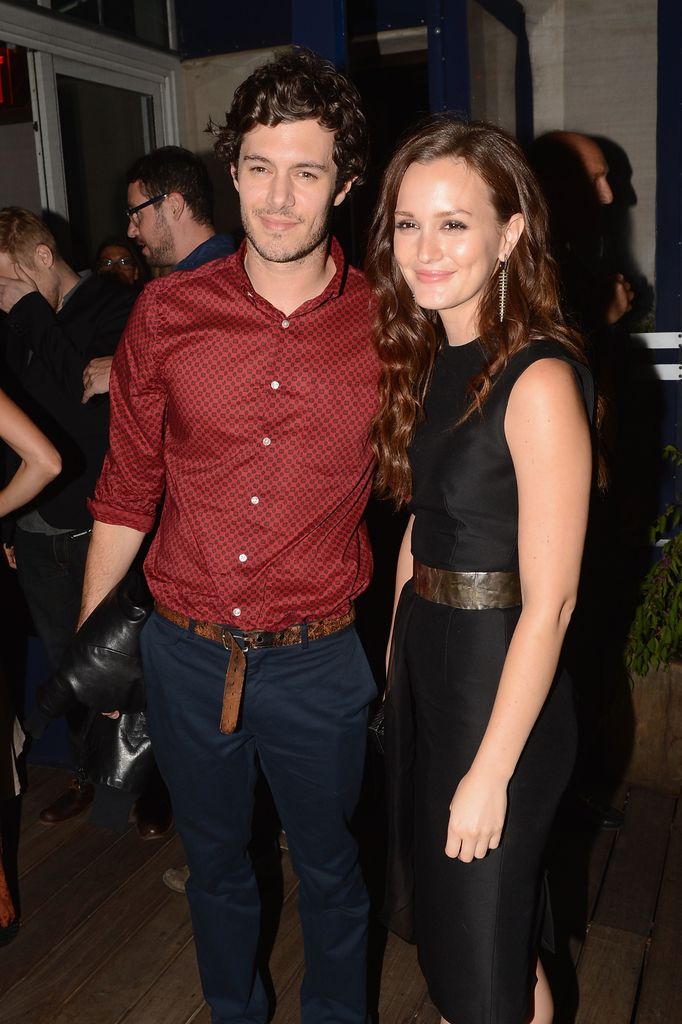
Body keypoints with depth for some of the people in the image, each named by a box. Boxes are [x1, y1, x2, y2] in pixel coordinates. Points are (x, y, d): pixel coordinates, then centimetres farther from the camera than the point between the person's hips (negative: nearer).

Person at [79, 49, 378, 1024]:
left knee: (330, 872, 19)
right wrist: (87, 641, 7)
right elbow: (127, 489, 3)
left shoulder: (387, 325, -8)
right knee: (214, 861, 23)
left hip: (318, 659, -1)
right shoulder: (167, 312, -5)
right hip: (186, 651, 2)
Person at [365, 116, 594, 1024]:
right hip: (424, 653, 8)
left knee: (490, 944, 12)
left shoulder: (537, 379, -22)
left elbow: (549, 602, -22)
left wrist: (491, 772, -18)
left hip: (501, 672, -8)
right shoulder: (429, 358, 3)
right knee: (438, 899, 27)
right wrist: (398, 652, 9)